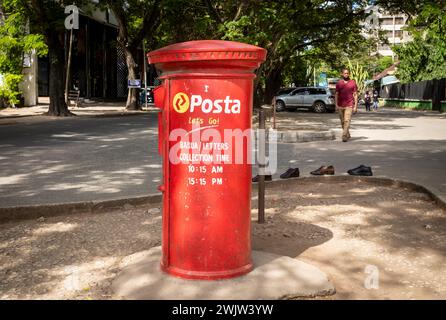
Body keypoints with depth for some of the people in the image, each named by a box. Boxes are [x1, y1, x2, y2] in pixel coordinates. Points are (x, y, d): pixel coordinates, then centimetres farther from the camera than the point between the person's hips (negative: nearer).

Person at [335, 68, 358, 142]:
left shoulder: (353, 83, 3)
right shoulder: (339, 83, 7)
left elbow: (355, 95, 3)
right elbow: (336, 94, 7)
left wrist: (355, 106, -3)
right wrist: (336, 105, -3)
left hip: (349, 105, -3)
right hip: (340, 106, 3)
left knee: (347, 121, -15)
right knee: (342, 122, 10)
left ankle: (344, 136, -18)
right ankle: (348, 134, 27)